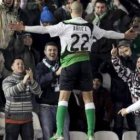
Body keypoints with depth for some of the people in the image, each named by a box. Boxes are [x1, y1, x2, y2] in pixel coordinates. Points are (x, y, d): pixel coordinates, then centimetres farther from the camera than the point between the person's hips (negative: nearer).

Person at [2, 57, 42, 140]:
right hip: (12, 118, -3)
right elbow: (9, 92, -22)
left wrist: (32, 80, -22)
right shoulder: (7, 80, -2)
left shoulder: (29, 80, 8)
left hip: (27, 119, 3)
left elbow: (38, 92, -6)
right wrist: (23, 83, -31)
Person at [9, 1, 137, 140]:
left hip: (69, 63, -2)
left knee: (63, 97, -2)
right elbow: (107, 33, 19)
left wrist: (24, 28, -4)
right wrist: (124, 35, 35)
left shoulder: (65, 25, -3)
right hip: (85, 62, 3)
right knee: (88, 98, 6)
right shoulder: (90, 27, 6)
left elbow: (44, 29, -8)